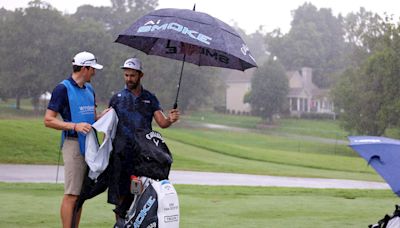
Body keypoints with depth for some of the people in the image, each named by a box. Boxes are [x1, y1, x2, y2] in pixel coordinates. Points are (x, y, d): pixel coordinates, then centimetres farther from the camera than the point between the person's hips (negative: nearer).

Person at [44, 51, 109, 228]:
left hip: (89, 145, 8)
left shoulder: (89, 89, 17)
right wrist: (75, 126, -20)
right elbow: (48, 120, -10)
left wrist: (101, 116, 5)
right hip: (73, 145, -8)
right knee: (71, 195, -8)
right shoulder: (63, 88, -7)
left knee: (81, 195, 10)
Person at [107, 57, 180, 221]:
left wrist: (170, 119, -20)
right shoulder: (117, 98, 9)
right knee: (120, 192, -2)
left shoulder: (150, 98, 12)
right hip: (122, 152, -1)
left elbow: (162, 123, 3)